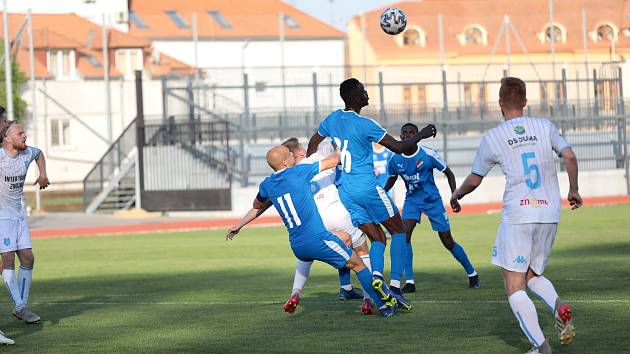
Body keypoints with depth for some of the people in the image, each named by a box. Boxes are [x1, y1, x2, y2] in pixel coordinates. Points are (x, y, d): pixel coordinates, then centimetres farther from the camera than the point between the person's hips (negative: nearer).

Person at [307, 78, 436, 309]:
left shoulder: (332, 119, 8)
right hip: (367, 187, -7)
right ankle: (395, 287, -7)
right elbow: (399, 147, -13)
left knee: (377, 239, 11)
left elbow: (312, 145, 22)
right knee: (398, 231, 6)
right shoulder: (364, 124, -14)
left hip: (344, 191, 7)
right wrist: (422, 135, 2)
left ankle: (376, 277, -18)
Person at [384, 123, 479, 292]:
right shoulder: (395, 160, -6)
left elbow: (449, 173, -5)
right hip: (412, 200, 3)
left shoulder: (428, 155, -17)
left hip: (432, 200, -3)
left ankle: (472, 273, 24)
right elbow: (391, 179, 15)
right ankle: (409, 282, -16)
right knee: (404, 234, -20)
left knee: (448, 242, 2)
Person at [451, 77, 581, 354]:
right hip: (550, 213, 4)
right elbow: (569, 156, -2)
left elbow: (473, 180, 9)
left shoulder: (492, 138, 1)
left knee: (514, 286, 0)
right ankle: (559, 307, -10)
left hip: (517, 214, -4)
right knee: (533, 275, 21)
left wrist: (456, 194, 30)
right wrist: (573, 190, 14)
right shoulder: (545, 127, 7)